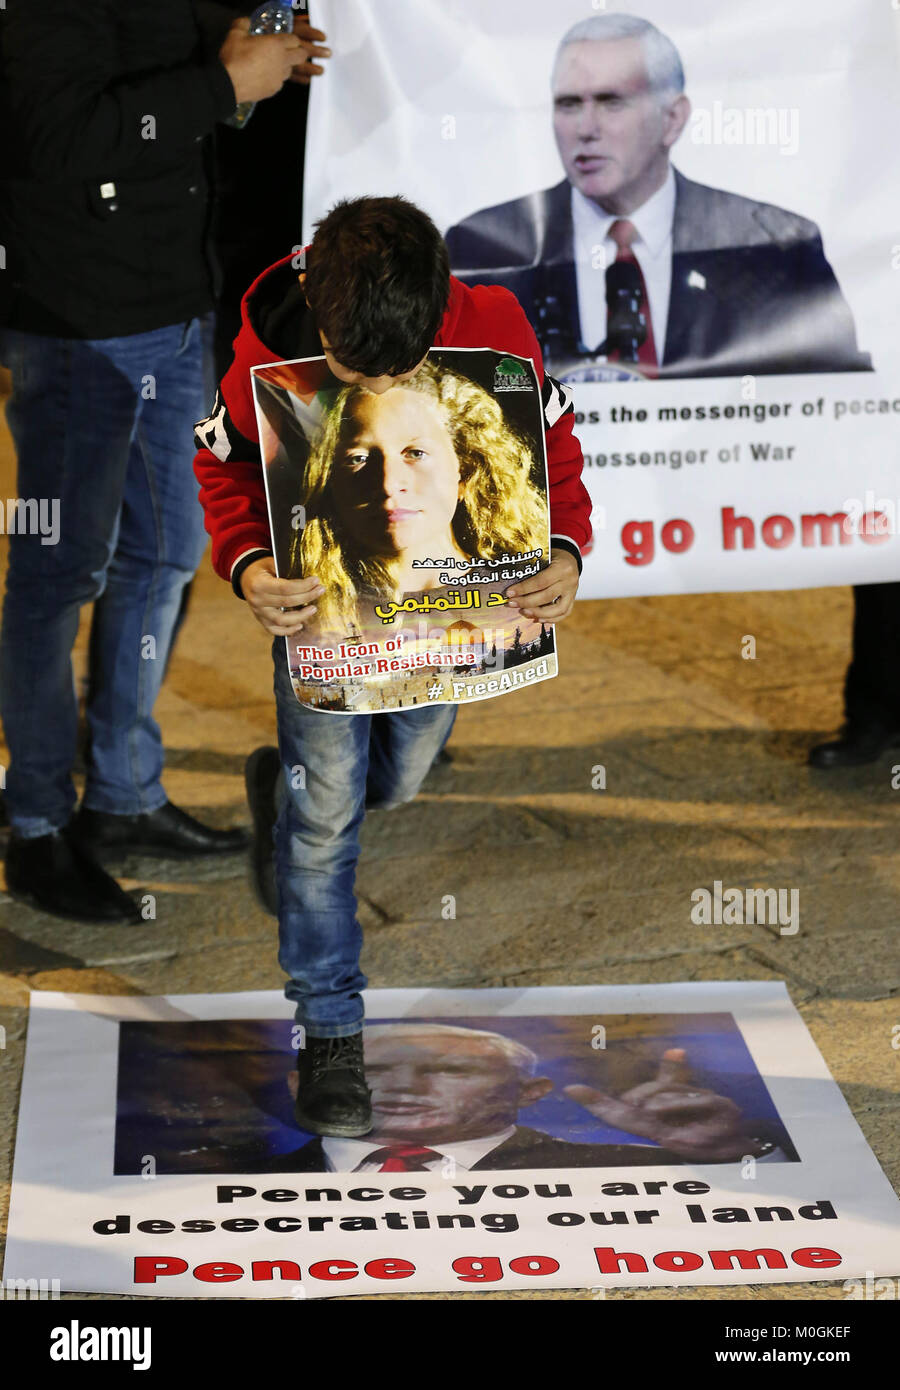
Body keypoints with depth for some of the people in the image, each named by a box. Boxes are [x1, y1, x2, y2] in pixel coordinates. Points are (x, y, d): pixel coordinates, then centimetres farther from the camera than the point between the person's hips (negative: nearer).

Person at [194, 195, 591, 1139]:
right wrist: (249, 569, -29)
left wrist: (565, 550, -27)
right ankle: (329, 1031, 11)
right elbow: (223, 465, -10)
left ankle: (288, 794, 57)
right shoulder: (271, 351, -30)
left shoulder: (495, 332, -29)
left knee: (403, 775, 22)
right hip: (318, 593, -2)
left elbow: (553, 444, -9)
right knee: (325, 809, -3)